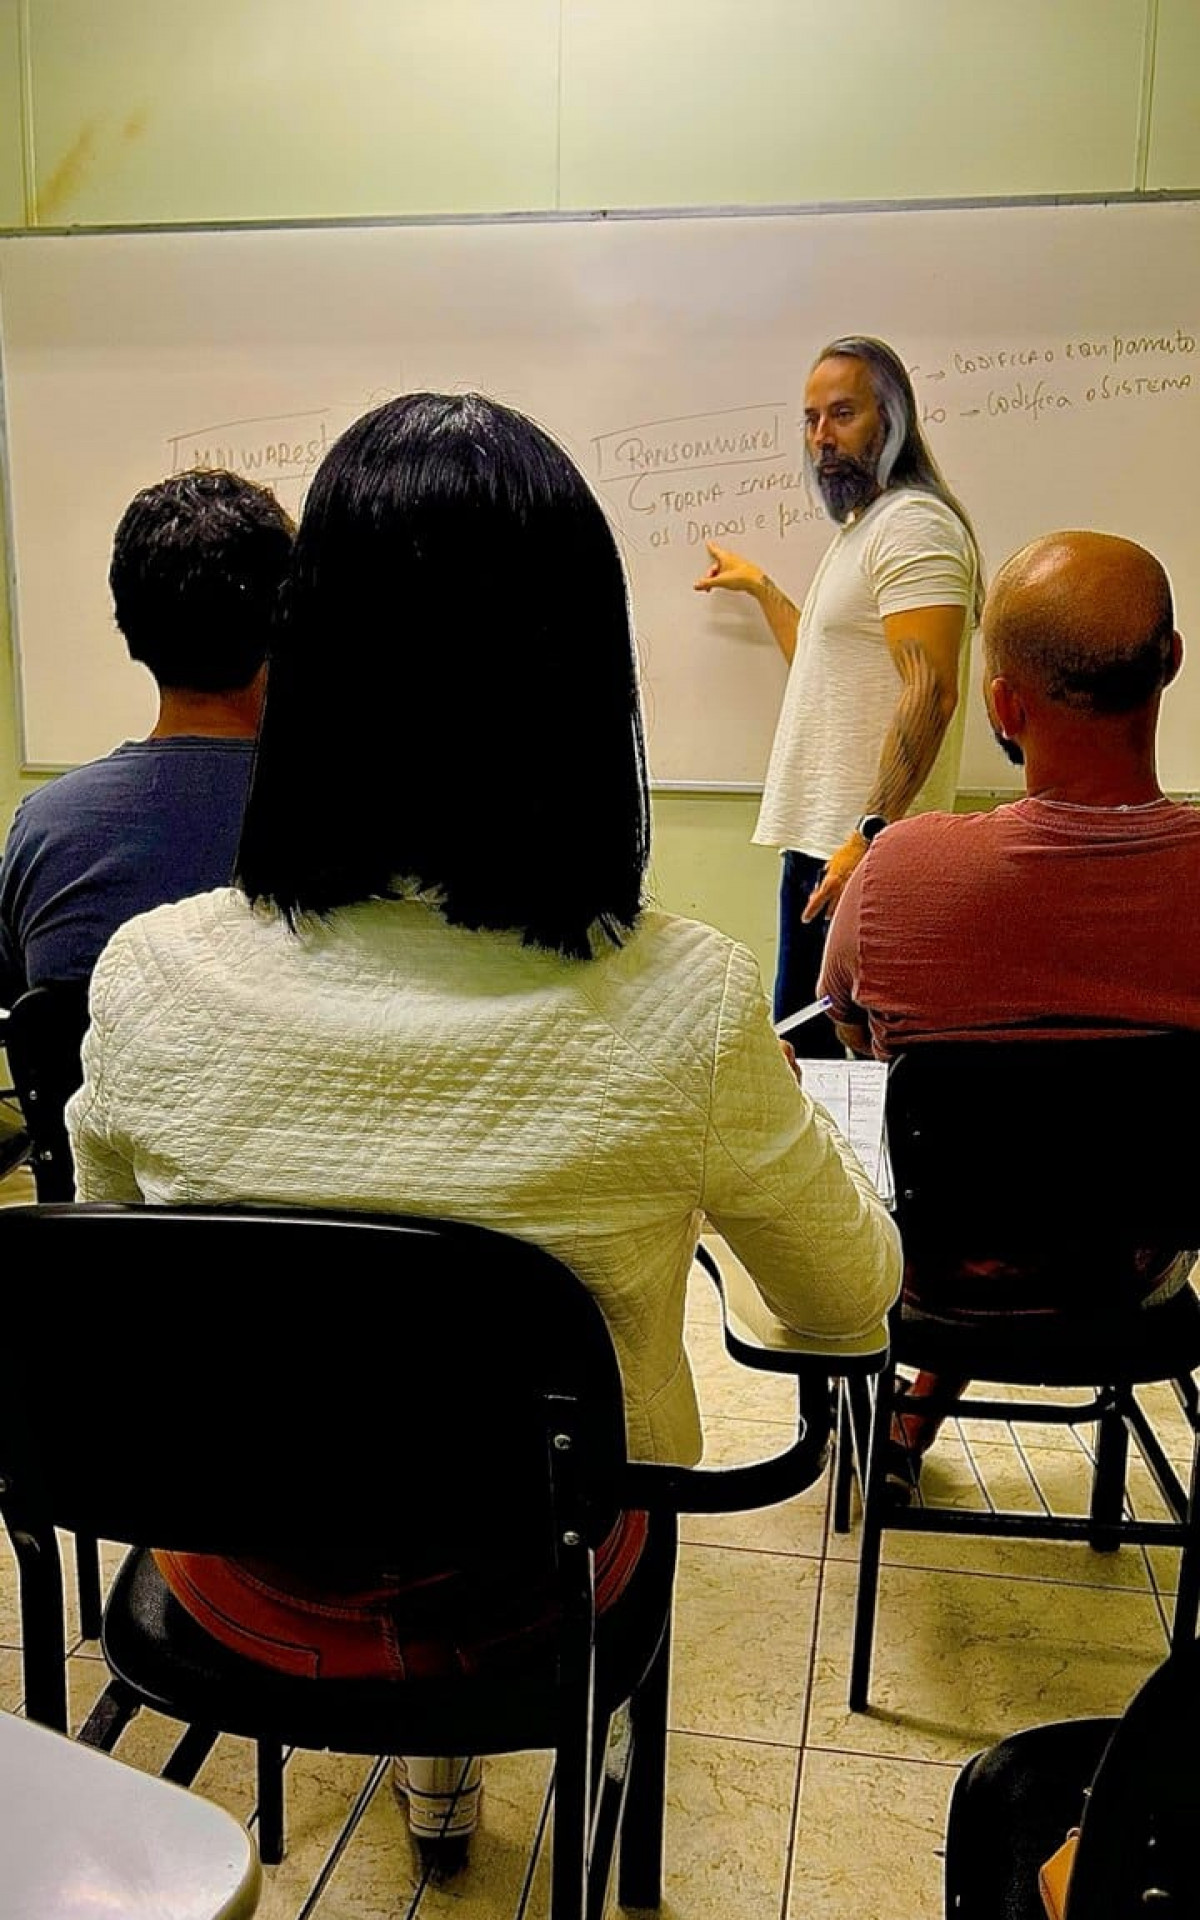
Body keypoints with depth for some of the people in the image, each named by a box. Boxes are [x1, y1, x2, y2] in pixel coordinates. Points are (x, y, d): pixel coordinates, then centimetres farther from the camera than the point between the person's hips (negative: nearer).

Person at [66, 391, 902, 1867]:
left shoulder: (150, 979, -24)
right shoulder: (684, 1010, -29)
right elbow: (850, 1302, -9)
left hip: (247, 1588, 1)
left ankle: (425, 1739, 53)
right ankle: (447, 1745, 56)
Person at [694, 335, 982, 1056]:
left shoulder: (913, 523, -11)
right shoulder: (861, 529, 22)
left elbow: (930, 693, -21)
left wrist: (870, 833, -28)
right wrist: (759, 585, 40)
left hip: (864, 850, -10)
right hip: (822, 841, 10)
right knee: (801, 1054, 15)